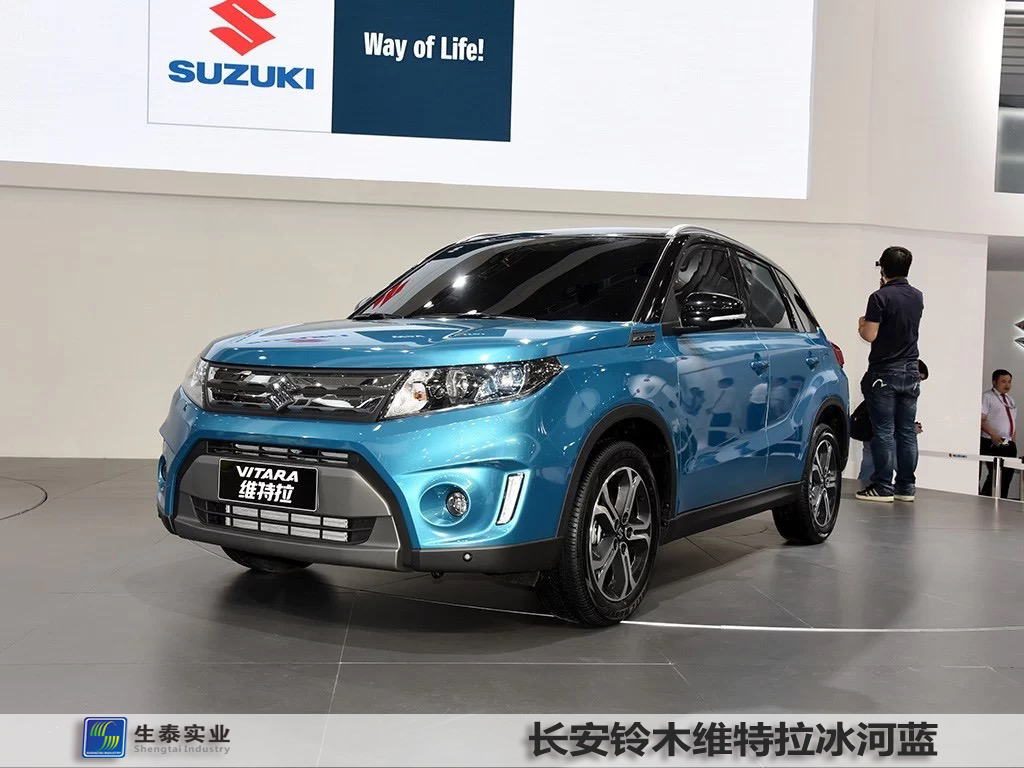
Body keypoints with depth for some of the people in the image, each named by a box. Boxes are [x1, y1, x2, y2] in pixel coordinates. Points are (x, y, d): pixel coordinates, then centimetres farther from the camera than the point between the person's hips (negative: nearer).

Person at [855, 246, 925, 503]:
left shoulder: (880, 297, -14)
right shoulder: (917, 297, 7)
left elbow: (870, 335, -16)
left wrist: (861, 325, 6)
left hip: (884, 373, -6)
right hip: (911, 371, 6)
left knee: (884, 431, -3)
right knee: (907, 431, 8)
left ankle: (883, 487, -1)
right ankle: (906, 487, 12)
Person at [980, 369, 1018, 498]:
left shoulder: (1011, 400, 20)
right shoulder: (987, 397, -3)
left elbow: (1013, 422, 24)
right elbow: (981, 420, -12)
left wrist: (1013, 439, 12)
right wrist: (992, 434, -24)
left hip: (1009, 445, 7)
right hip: (993, 444, -7)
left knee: (1007, 477, 7)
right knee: (995, 476, -12)